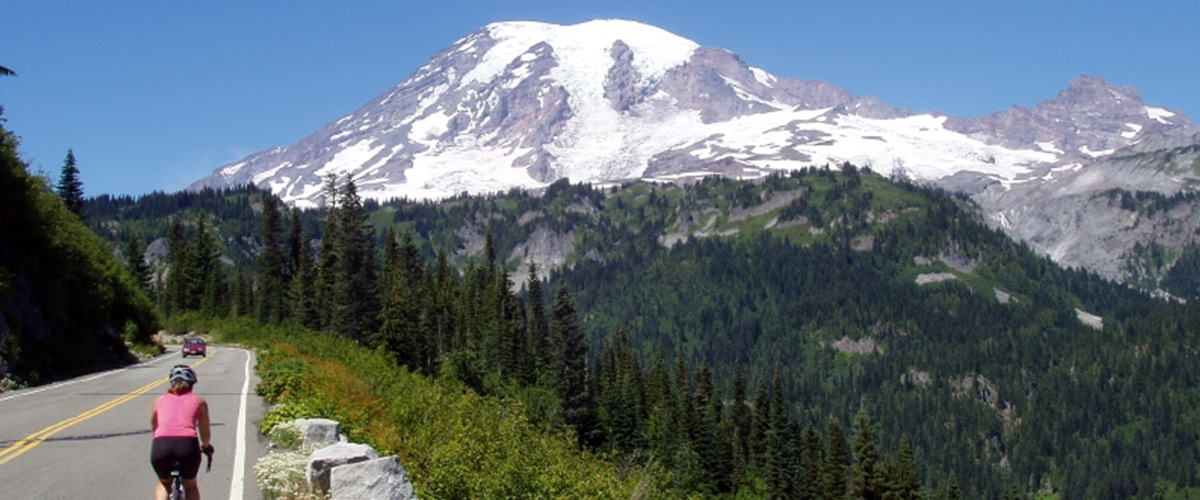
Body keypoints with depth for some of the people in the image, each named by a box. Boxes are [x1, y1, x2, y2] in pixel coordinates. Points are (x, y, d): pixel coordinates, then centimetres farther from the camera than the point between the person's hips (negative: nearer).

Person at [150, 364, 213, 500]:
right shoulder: (199, 401, 20)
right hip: (188, 444, -1)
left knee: (164, 483, 31)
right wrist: (205, 446, 46)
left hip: (161, 444, 1)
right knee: (191, 485, 27)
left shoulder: (159, 401, 24)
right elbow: (205, 433, 25)